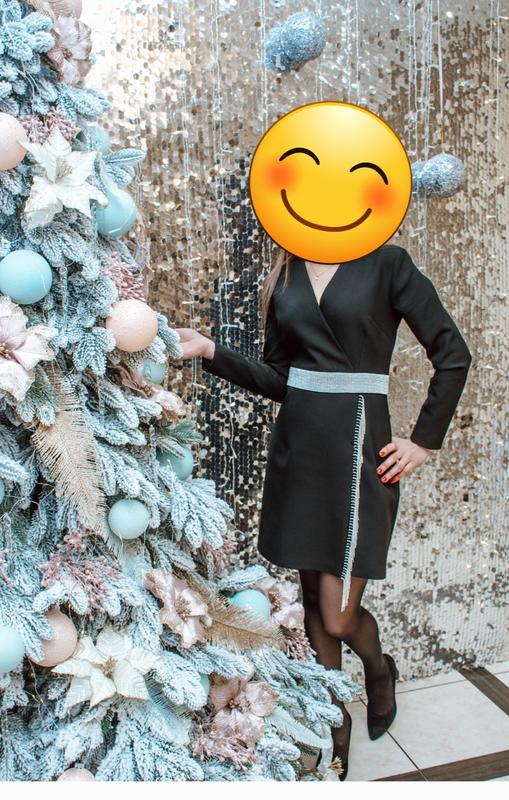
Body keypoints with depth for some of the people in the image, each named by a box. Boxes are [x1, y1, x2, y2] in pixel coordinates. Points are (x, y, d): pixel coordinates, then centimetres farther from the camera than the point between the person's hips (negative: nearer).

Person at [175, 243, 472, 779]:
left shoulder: (387, 265, -3)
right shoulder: (285, 278, 10)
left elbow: (453, 355, -2)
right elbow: (276, 379, 10)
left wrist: (425, 441, -3)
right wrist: (211, 351, -1)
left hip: (357, 450, -5)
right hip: (296, 449, 5)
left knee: (339, 615, -3)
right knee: (312, 597, 13)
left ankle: (379, 670, 34)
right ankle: (334, 721, 35)